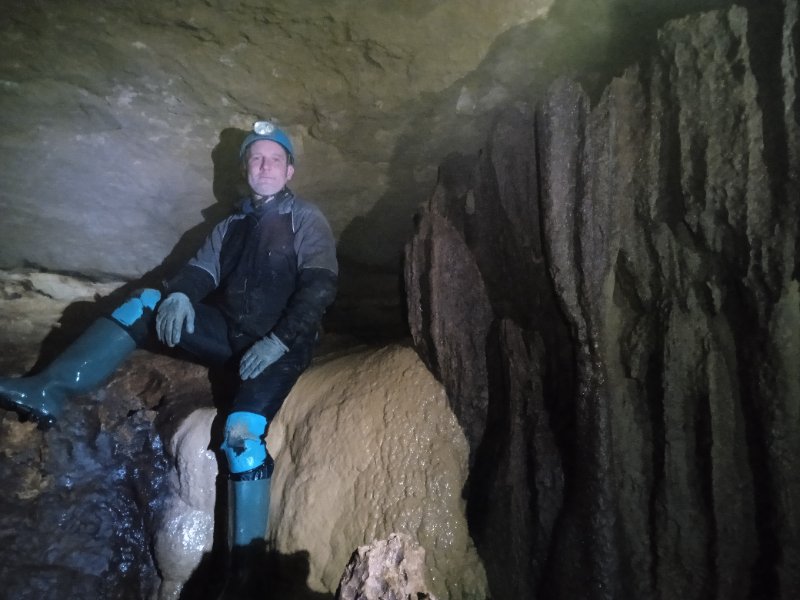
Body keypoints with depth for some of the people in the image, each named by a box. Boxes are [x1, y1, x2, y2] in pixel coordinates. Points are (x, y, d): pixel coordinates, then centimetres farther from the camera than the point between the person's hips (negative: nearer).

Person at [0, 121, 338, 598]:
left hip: (281, 346, -6)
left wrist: (280, 341, -24)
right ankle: (49, 393, -16)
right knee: (146, 304, -8)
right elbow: (203, 269, 8)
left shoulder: (306, 218, 0)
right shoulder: (233, 224, 18)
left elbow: (321, 284, -12)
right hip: (232, 334, 6)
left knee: (242, 432, -29)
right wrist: (179, 295, -17)